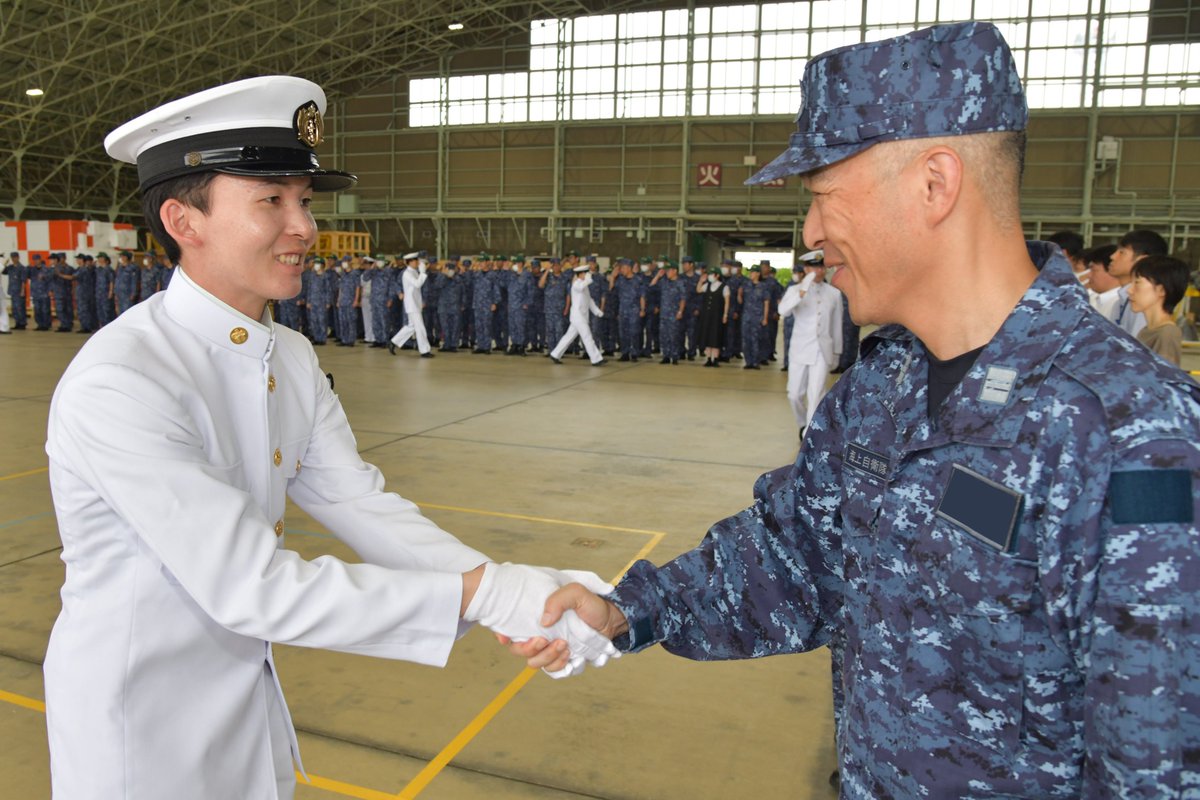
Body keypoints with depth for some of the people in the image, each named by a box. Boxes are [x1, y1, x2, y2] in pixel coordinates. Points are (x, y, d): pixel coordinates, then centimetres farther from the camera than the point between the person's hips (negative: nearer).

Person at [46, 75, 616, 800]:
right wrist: (482, 595, -31)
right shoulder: (116, 385, -27)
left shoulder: (294, 359, -1)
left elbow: (361, 505, -7)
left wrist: (519, 591, -21)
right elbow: (249, 586, -29)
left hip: (249, 695, 7)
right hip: (140, 724, -6)